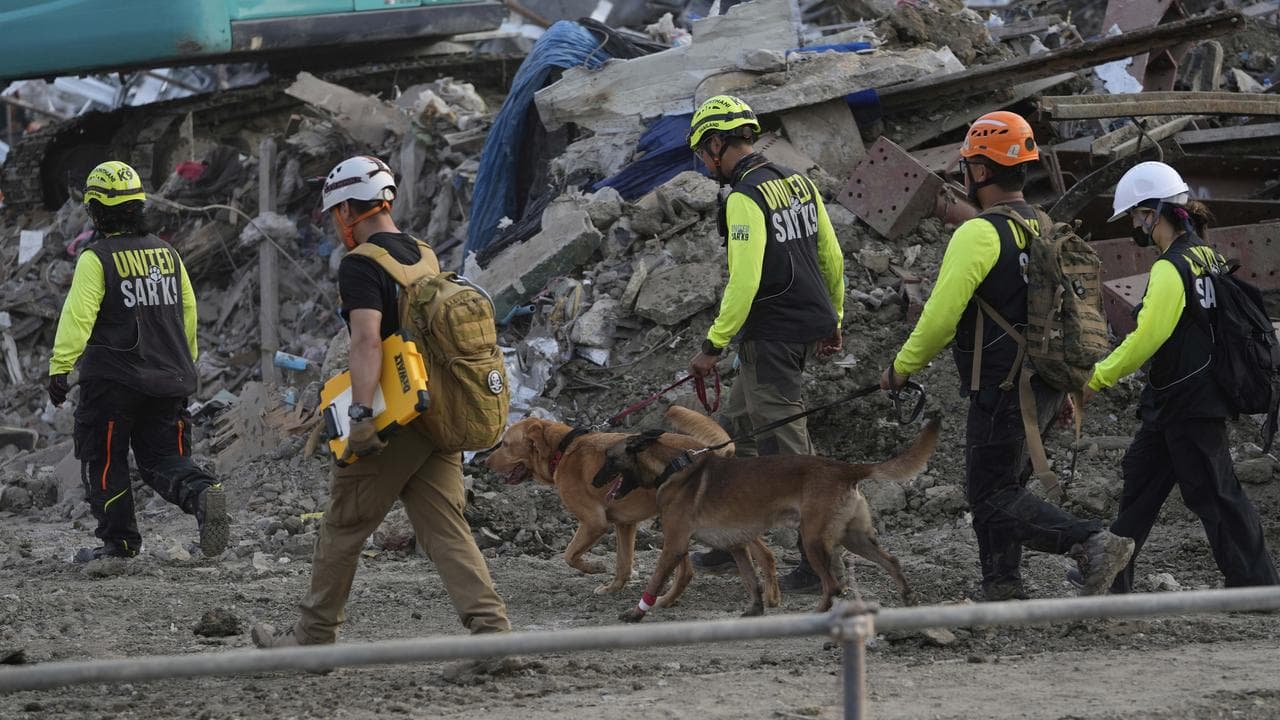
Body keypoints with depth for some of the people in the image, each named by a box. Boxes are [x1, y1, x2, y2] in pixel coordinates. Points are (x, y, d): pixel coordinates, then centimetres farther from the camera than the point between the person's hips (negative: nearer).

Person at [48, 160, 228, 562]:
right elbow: (188, 311, 16)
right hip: (167, 381, 5)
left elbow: (78, 316, -18)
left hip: (113, 379, -5)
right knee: (163, 458, 9)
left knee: (104, 461, 8)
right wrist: (186, 365, 27)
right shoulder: (167, 254, 9)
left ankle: (119, 540, 10)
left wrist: (60, 368, -18)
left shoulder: (96, 259, -10)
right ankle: (201, 492, -20)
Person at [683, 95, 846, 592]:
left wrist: (713, 346, -16)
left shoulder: (745, 199, -17)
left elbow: (745, 282, -23)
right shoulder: (798, 183, 10)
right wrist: (833, 322, 26)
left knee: (786, 448, -5)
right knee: (738, 429, 20)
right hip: (810, 323, 9)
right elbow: (831, 257, 16)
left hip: (773, 337, -9)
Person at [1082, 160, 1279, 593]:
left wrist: (1096, 380, -16)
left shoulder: (1171, 269, -19)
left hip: (1190, 406, -10)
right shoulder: (1206, 257, 10)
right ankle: (1111, 577, 21)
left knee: (1214, 494, -4)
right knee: (1140, 479, 15)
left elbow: (1146, 338, -24)